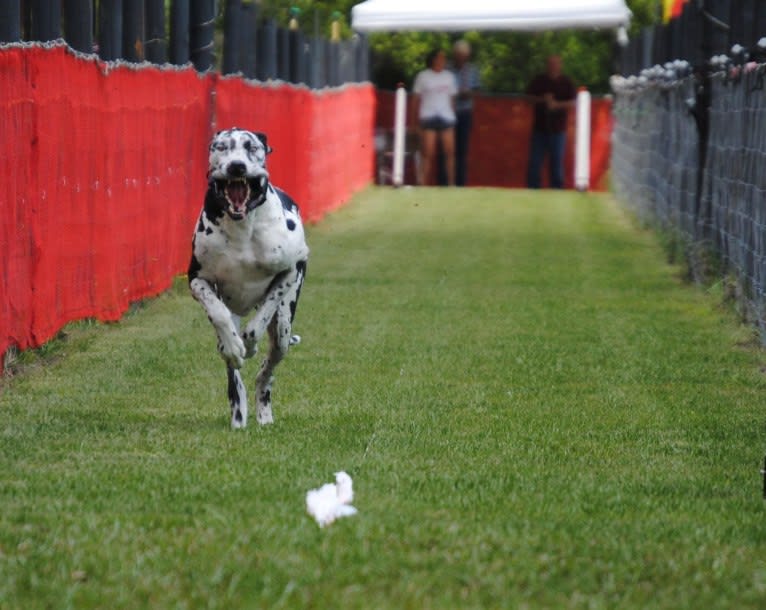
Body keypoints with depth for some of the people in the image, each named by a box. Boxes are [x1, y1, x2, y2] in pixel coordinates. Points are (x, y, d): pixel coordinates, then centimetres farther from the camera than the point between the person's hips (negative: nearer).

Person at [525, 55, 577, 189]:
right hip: (539, 127, 1)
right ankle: (532, 187, 5)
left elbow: (572, 102, -2)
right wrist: (542, 100, -12)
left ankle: (557, 187, 10)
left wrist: (557, 105, -19)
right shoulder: (539, 80, 6)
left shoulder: (566, 82, 1)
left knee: (557, 161, 3)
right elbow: (529, 96, 7)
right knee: (535, 160, -1)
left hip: (558, 128, -1)